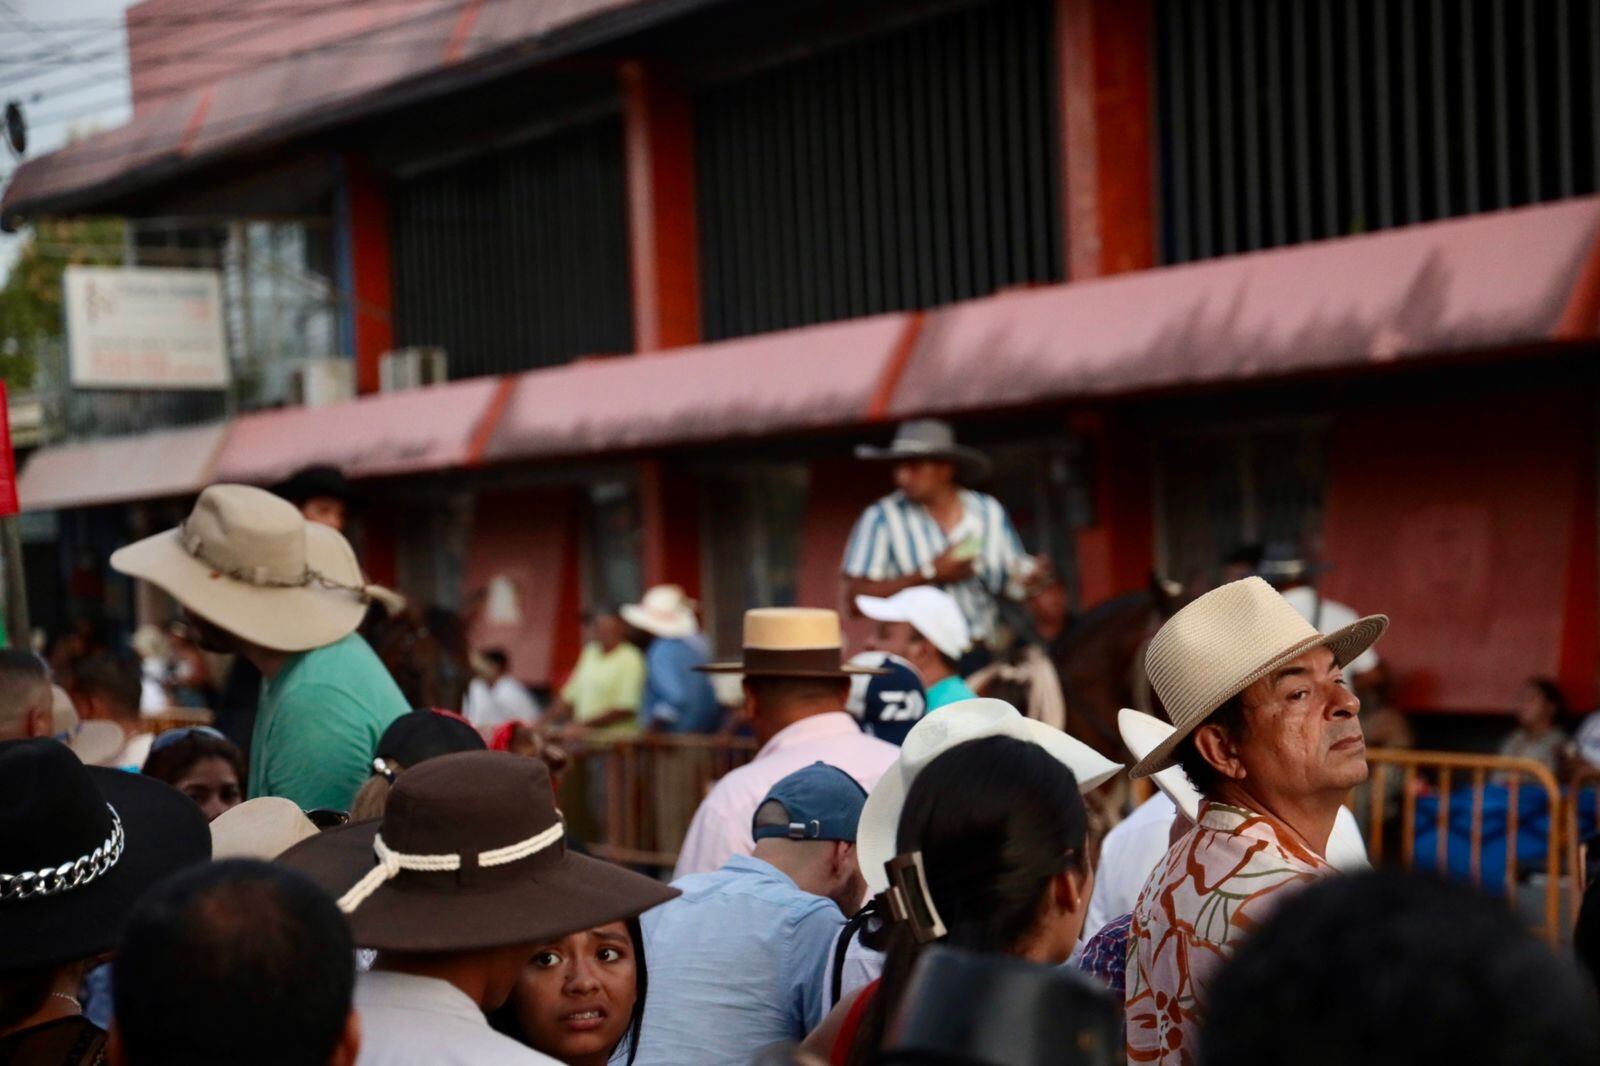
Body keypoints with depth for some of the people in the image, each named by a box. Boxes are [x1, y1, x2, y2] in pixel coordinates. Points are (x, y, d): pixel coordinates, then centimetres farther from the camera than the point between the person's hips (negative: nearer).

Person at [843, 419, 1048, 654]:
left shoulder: (989, 512, 8)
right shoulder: (881, 518, -2)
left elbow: (1012, 585, 15)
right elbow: (856, 594, -9)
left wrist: (1030, 576, -8)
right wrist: (929, 574, -13)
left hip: (980, 653, 3)